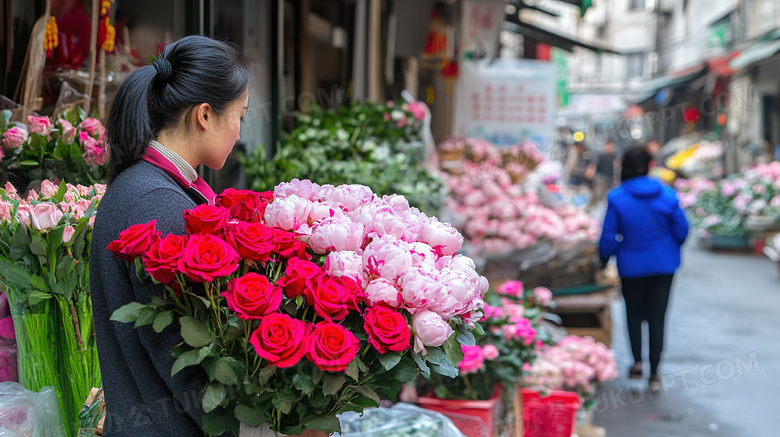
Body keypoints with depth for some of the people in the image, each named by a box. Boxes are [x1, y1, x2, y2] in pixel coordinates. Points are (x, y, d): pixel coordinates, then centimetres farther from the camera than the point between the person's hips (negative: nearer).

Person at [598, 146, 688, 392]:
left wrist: (604, 260, 6)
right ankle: (654, 374, 5)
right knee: (657, 317, 6)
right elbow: (681, 229, -2)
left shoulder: (617, 198, -13)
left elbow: (609, 237, -10)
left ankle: (638, 362, 13)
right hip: (664, 264, 1)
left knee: (634, 313, 20)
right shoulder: (666, 194, -6)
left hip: (632, 266, -1)